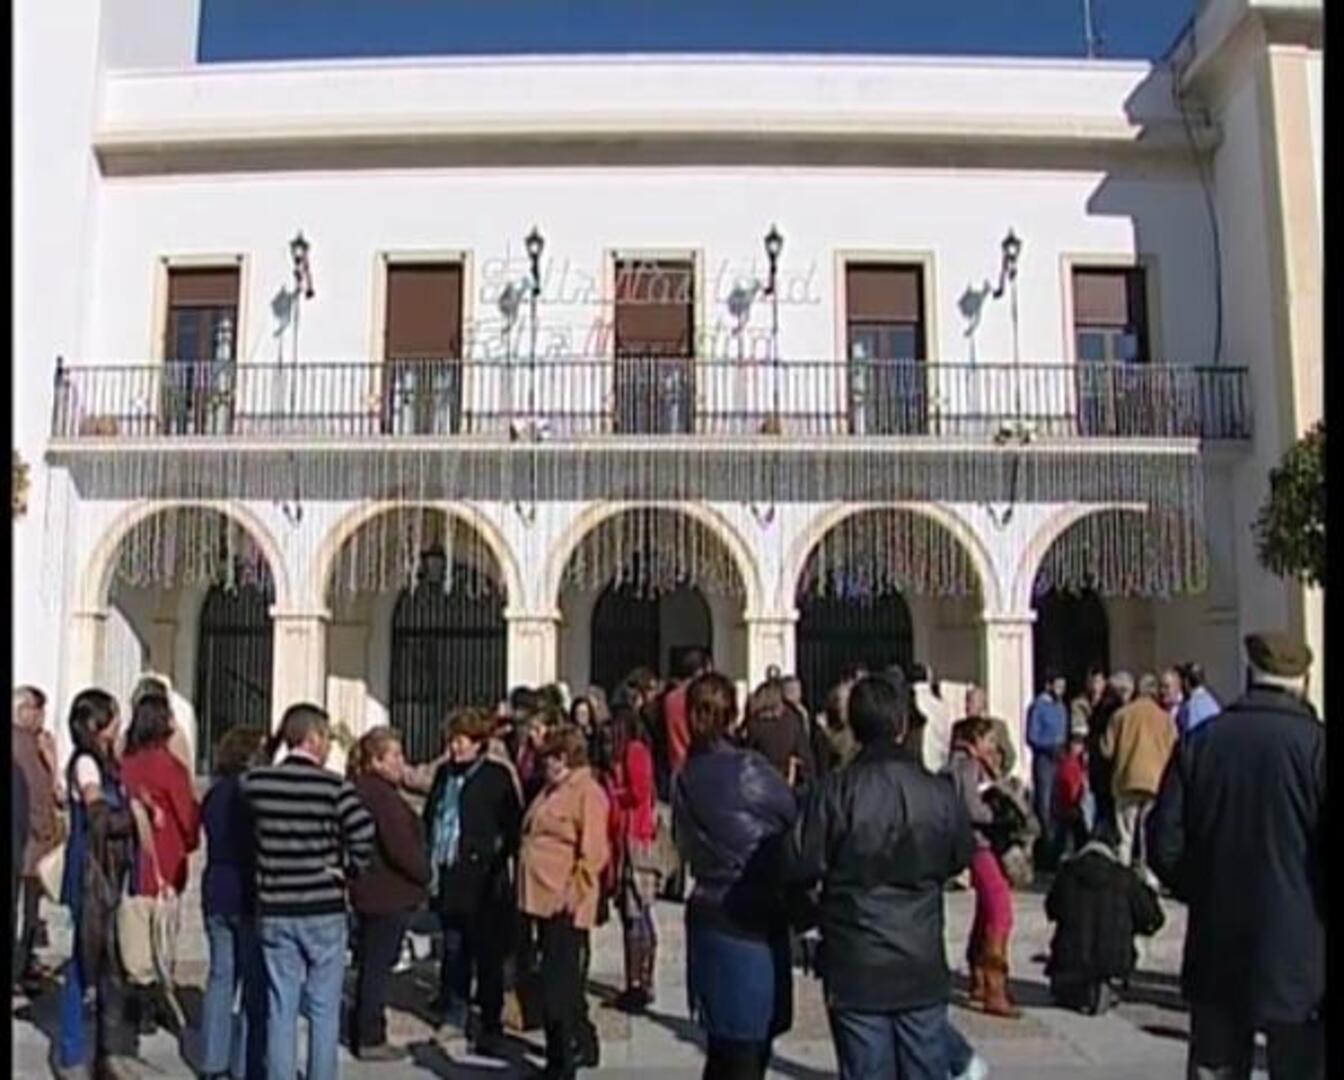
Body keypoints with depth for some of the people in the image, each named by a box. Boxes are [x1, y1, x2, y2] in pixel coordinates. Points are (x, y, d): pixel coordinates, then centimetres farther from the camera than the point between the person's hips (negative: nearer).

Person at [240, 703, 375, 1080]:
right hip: (324, 910, -3)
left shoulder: (256, 781, -3)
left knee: (281, 1009, 10)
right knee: (324, 1010, 9)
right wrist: (347, 870, -3)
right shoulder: (333, 785, -13)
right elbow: (365, 836, -19)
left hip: (274, 910, 3)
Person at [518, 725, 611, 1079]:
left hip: (565, 904, -10)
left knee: (559, 986, -6)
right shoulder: (552, 791, 18)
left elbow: (593, 852, -18)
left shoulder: (587, 792, -12)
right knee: (558, 982, 16)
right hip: (544, 899, 10)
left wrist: (574, 893, -20)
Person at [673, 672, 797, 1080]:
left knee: (724, 1046, 18)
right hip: (750, 923, -7)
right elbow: (796, 819, -4)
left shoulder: (685, 778, 4)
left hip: (707, 916, 7)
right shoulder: (746, 768, -16)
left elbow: (686, 847, 11)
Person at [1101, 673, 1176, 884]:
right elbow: (1172, 751, 3)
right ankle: (1150, 877, 5)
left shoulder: (1122, 715, 0)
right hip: (1156, 780, 0)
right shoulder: (1164, 717, 1)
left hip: (1127, 779, 0)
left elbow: (1108, 750, 1)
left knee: (1125, 834, 5)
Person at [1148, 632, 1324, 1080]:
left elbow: (1165, 842, -2)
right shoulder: (1314, 744, -12)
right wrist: (1315, 907, 1)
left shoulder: (1199, 741, -1)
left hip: (1215, 949, 3)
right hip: (1298, 953, -3)